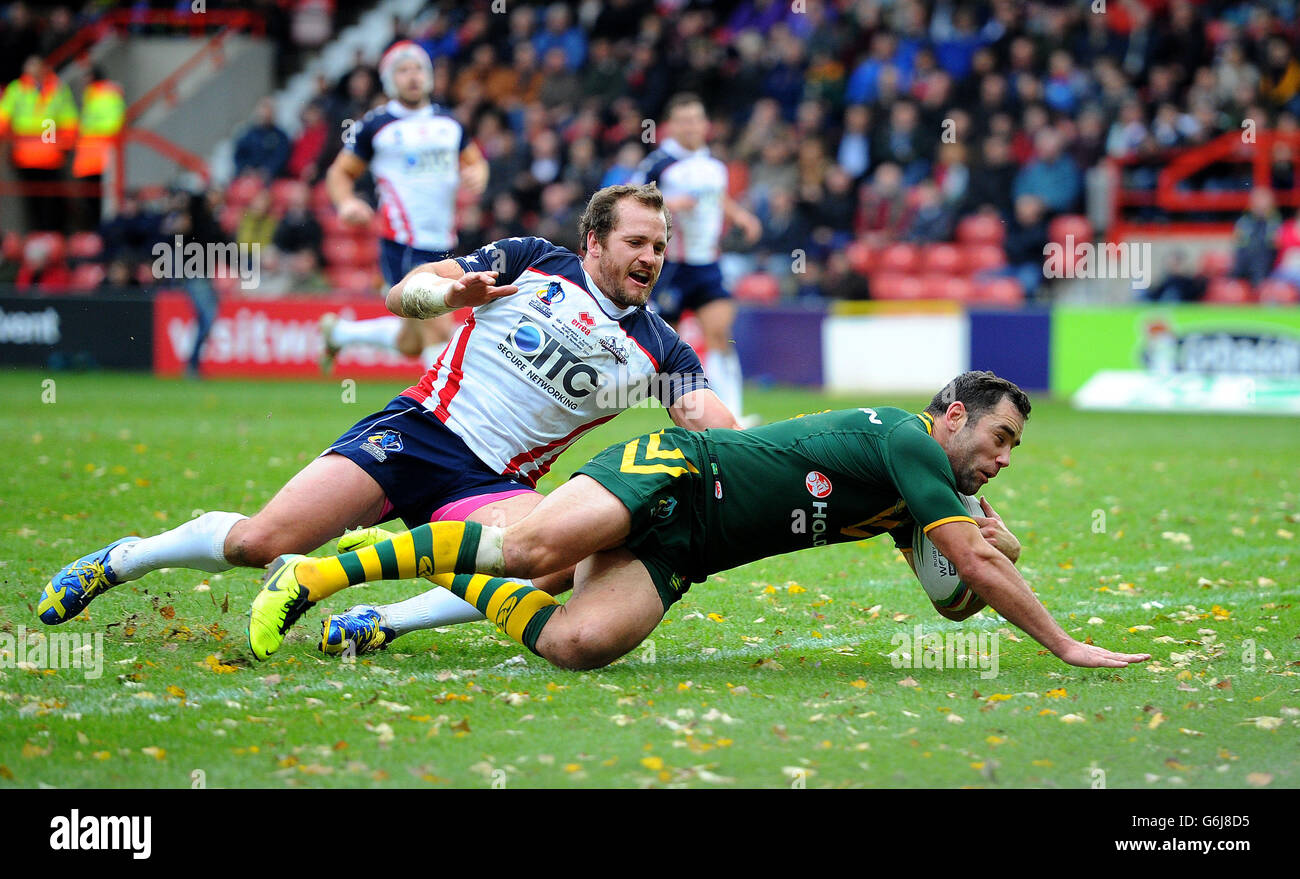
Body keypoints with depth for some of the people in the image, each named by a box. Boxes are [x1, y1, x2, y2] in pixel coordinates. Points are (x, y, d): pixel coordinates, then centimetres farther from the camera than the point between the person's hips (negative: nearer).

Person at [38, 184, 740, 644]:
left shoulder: (658, 351, 7)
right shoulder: (534, 262, 4)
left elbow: (722, 432, -3)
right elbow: (404, 292, 4)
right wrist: (448, 292, -19)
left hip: (491, 484, 2)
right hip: (415, 432, -2)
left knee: (563, 558, -32)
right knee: (256, 543, -16)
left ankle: (387, 621, -22)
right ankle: (121, 560, 11)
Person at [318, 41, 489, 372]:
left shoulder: (448, 122, 13)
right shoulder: (374, 125, -1)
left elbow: (475, 161, 24)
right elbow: (340, 172, 5)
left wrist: (476, 174, 0)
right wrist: (346, 202, -16)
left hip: (443, 245, 6)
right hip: (402, 244, -6)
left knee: (413, 344, 14)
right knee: (439, 330, -18)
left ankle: (339, 331, 35)